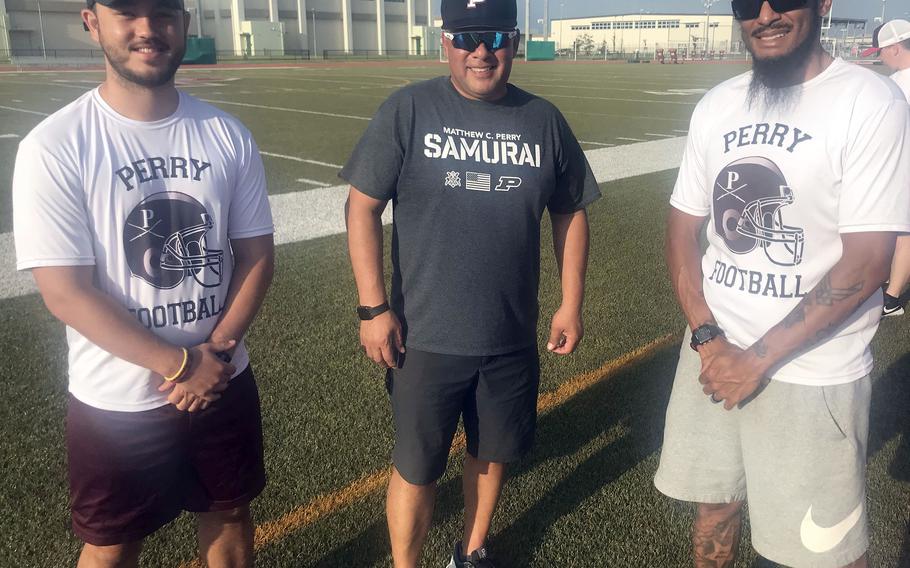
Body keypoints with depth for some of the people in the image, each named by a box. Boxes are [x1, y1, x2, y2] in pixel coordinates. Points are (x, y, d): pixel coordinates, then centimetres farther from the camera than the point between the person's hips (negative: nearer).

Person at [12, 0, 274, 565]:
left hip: (225, 382, 3)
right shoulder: (54, 148, -15)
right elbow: (66, 292, -16)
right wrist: (181, 365, -18)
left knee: (230, 512, 22)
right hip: (116, 403, -2)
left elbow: (256, 254, -1)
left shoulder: (228, 136, -5)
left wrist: (217, 350, -14)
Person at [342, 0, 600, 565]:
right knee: (416, 468, 8)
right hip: (425, 337, -3)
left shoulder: (544, 120, 2)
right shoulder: (408, 110, -7)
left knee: (493, 452, 19)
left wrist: (572, 303, 6)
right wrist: (373, 307, -11)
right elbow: (363, 206, -7)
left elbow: (570, 213, 9)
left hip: (513, 337, 3)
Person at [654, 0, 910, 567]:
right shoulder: (718, 106, 5)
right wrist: (708, 339, -6)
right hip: (714, 354, 5)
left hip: (812, 375, -4)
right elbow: (682, 229, 7)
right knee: (715, 502, 18)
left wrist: (759, 359, -15)